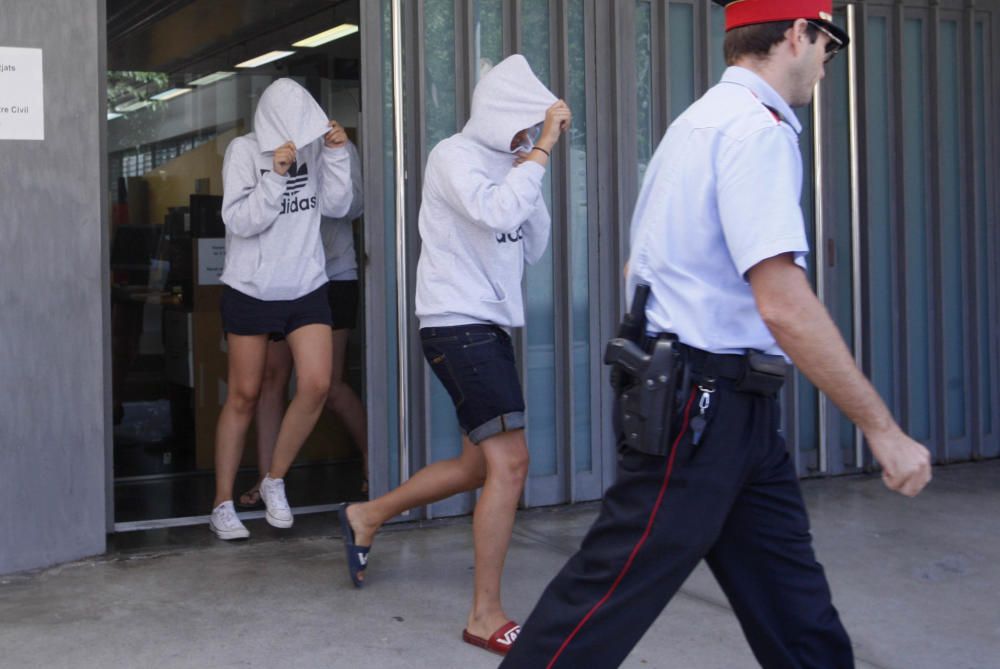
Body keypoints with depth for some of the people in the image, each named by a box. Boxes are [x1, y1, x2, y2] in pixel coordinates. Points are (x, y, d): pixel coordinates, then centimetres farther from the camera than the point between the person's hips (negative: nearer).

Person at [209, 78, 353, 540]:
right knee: (244, 397, 3)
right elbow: (239, 220, -15)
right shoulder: (244, 151, -8)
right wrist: (275, 176, -24)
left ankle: (275, 481, 11)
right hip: (250, 290, -3)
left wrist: (338, 154, -10)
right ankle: (223, 505, 14)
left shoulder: (315, 146, 1)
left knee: (316, 384, -10)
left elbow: (337, 206, 0)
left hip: (306, 288, 3)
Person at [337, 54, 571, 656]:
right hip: (458, 325, -9)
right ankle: (487, 616, -6)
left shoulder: (506, 164, 13)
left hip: (490, 326, 9)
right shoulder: (455, 156, -10)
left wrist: (533, 173, 2)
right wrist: (543, 149, -21)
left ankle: (367, 516, 35)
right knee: (510, 463, -13)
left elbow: (532, 248, 12)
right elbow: (496, 213, -28)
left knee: (480, 465, 17)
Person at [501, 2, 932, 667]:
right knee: (611, 596, -3)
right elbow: (785, 305, -24)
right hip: (706, 405, -10)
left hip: (729, 408, 10)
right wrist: (883, 429, -19)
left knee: (794, 605, 13)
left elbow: (641, 268, 24)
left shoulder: (702, 120, 17)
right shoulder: (758, 127, -15)